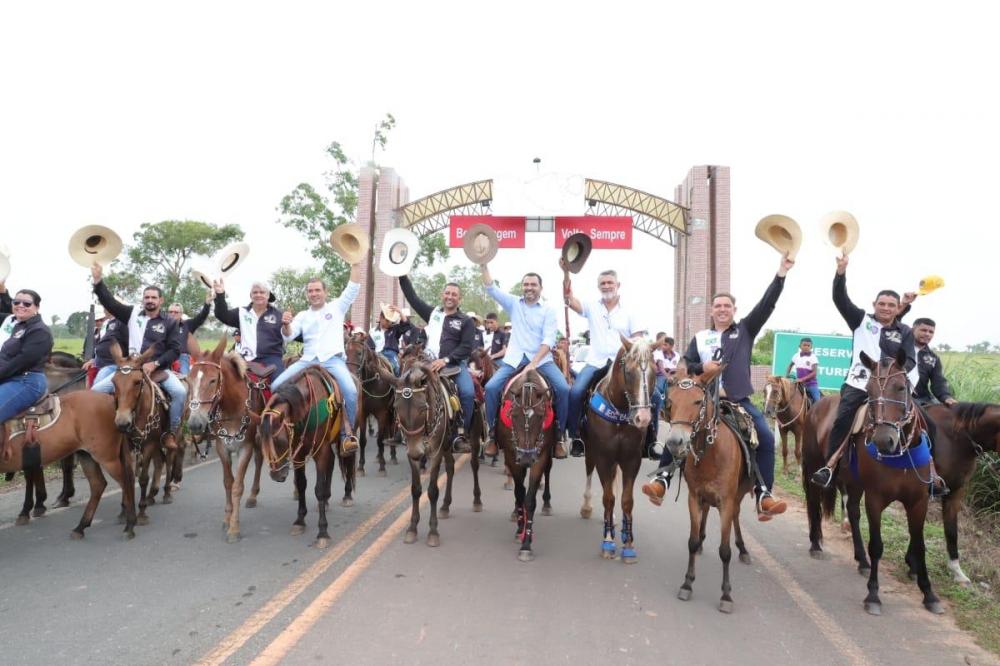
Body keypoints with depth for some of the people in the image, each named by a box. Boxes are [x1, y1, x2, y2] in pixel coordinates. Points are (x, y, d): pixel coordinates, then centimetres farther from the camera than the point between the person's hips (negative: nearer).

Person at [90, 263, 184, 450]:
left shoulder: (170, 322, 2)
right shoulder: (133, 314, 8)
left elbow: (175, 350, -2)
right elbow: (110, 303, 0)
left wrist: (155, 364, -14)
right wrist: (98, 281, -12)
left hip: (158, 369, -2)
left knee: (180, 392, -28)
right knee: (96, 390, -10)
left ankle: (172, 432, -10)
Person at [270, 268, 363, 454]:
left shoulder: (337, 307, 12)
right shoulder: (302, 316, 18)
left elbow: (353, 287, 3)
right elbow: (288, 336, 5)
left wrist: (356, 263, -4)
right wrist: (285, 325, -18)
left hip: (333, 360, -3)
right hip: (307, 360, 4)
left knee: (351, 391, -28)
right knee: (275, 386, -12)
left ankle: (348, 433, -11)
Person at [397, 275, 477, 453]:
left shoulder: (466, 321, 5)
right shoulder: (433, 313, 16)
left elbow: (467, 347, -4)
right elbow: (412, 297, 16)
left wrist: (446, 360, -16)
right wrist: (403, 276, 10)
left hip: (454, 364, -3)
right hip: (429, 362, 3)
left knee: (468, 393, -25)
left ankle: (461, 435, -14)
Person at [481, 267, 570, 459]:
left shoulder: (548, 311, 4)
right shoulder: (514, 304, 12)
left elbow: (548, 340, -8)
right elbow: (491, 289, 3)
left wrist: (534, 363, -20)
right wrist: (484, 265, -9)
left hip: (541, 359, -1)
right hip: (514, 359, 2)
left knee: (563, 389, -23)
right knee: (491, 387, -20)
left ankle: (559, 435, -7)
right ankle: (493, 432, -5)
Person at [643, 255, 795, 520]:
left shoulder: (745, 330, 9)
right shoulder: (700, 337, 13)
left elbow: (767, 304, 0)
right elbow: (685, 366, 12)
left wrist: (781, 274, -7)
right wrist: (701, 367, -10)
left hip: (739, 401, -1)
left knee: (766, 439, -16)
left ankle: (764, 495, -11)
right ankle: (662, 478, 1)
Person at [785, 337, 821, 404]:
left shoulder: (813, 357, -9)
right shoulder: (796, 356, 3)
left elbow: (814, 373, -15)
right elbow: (790, 366, 21)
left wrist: (802, 379, -23)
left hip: (811, 384, -3)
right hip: (799, 384, 3)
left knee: (817, 403, -8)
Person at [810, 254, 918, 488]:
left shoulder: (905, 332, 11)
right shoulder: (862, 321, 7)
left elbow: (910, 360, 3)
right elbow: (840, 299, -5)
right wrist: (841, 272, -18)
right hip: (858, 383, -3)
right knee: (842, 419, -16)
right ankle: (829, 465, -10)